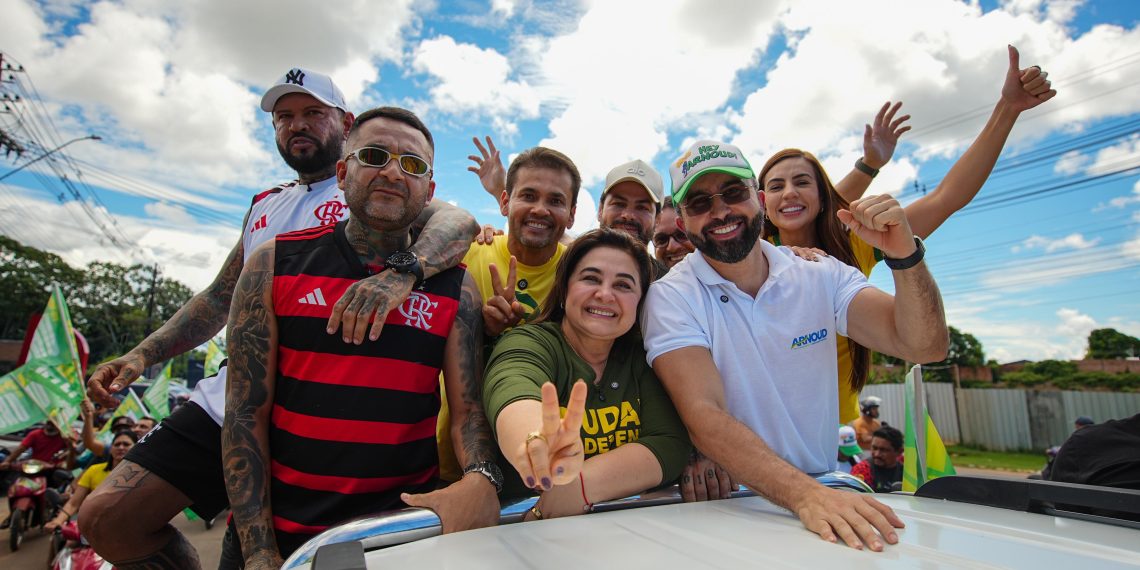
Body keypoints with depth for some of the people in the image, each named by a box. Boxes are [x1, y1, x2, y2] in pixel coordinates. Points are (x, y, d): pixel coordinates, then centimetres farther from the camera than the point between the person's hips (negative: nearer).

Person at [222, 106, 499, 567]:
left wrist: (480, 480, -26)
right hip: (280, 530, 1)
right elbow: (245, 412, -4)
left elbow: (468, 408, -5)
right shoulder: (274, 266, -2)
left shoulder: (457, 288, -3)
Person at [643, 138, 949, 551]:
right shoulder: (672, 298, -12)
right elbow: (704, 416, -22)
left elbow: (924, 347, -4)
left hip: (827, 490, 2)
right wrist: (803, 494, -33)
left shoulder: (821, 277, 0)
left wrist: (904, 256, -20)